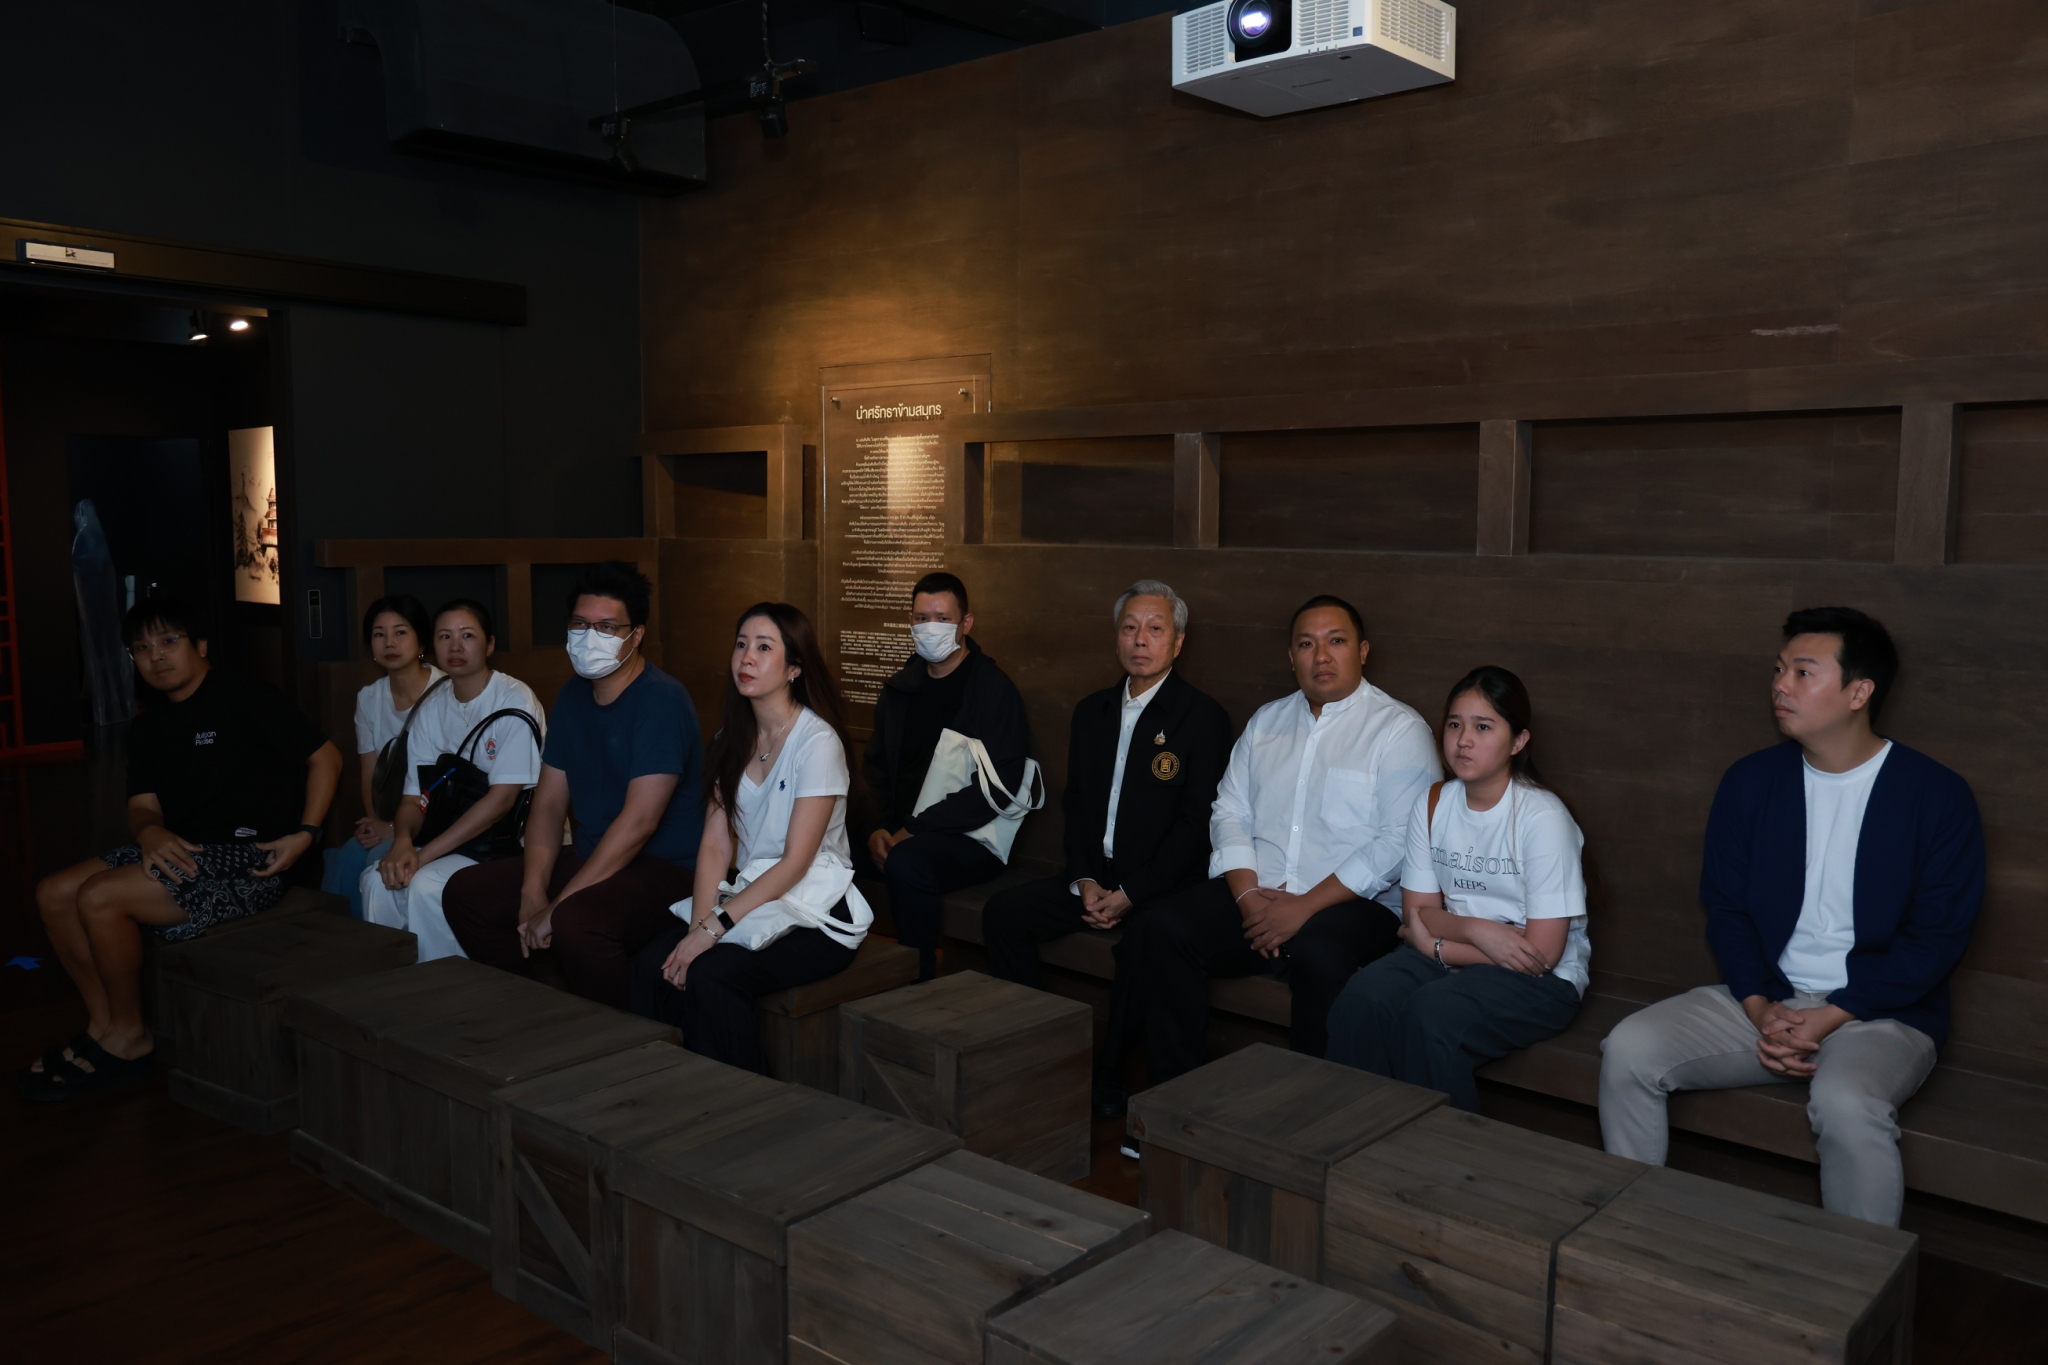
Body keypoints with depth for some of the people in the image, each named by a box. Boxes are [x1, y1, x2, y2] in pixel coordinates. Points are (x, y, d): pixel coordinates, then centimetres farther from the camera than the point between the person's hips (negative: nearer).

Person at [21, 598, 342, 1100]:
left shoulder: (245, 698, -7)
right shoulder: (149, 727, 18)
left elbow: (326, 757, -9)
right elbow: (143, 804, 13)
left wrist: (305, 834, -17)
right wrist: (150, 832, -12)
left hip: (247, 857, -9)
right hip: (181, 851, 9)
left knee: (100, 896, -21)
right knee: (54, 893, -2)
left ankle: (128, 1036, -3)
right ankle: (103, 1024, 5)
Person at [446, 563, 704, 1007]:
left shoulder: (661, 700, -18)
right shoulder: (572, 696, 10)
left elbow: (639, 821, -24)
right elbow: (549, 803, 9)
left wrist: (558, 907, -21)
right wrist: (533, 892, -8)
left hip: (665, 869, -9)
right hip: (591, 858, 9)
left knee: (576, 923, -35)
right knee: (466, 892, 3)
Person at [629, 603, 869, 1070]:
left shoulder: (817, 741, -13)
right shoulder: (733, 740, 9)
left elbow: (795, 861, -16)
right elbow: (715, 845, 3)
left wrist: (715, 926, -21)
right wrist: (700, 922, -13)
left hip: (816, 914, -6)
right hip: (752, 900, 6)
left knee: (708, 974, -29)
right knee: (651, 963, -19)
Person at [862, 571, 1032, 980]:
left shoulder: (994, 689, -7)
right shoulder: (901, 687, 13)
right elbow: (875, 767, 16)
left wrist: (915, 830, -19)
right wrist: (877, 829, -4)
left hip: (971, 838, -5)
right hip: (900, 829, 6)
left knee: (907, 860, -35)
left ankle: (919, 981, -18)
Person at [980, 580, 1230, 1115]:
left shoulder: (1202, 716, -5)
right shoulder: (1092, 711, 14)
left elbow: (1197, 822, -12)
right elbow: (1075, 804, 14)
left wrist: (1131, 894, -17)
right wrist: (1085, 880, -3)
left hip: (1163, 886, -6)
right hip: (1094, 876, 6)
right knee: (1003, 911, -13)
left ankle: (1111, 1076, -14)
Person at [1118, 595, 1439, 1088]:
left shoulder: (1400, 729, -1)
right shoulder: (1267, 720, 18)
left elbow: (1398, 843, -11)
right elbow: (1230, 812, 12)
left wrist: (1305, 907, -17)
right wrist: (1248, 895, -7)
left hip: (1353, 902, -4)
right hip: (1254, 895, 5)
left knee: (1319, 954, -37)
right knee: (1155, 932, -18)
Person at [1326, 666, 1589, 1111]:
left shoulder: (1542, 817, -14)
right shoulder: (1432, 806, 4)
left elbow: (1542, 953, -16)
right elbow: (1418, 912, 3)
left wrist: (1437, 944, -9)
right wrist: (1473, 929, -18)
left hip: (1541, 980, -5)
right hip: (1450, 954, 5)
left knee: (1431, 1013, -32)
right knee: (1363, 996, -24)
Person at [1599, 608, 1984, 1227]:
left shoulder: (1937, 796, -6)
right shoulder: (1751, 781, 6)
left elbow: (1936, 939, -8)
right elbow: (1725, 908, 7)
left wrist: (1831, 1017, -17)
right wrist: (1761, 1009, -10)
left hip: (1882, 1012, -4)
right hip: (1764, 998, 4)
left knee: (1846, 1104, -37)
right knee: (1629, 1049, -18)